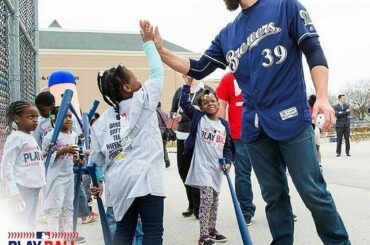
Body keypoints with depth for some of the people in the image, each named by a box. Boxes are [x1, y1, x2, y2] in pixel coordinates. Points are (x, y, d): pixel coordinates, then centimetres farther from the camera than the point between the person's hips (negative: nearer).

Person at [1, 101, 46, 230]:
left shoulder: (31, 138, 14)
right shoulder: (15, 137, -10)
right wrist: (13, 192, -22)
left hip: (34, 189, 8)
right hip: (22, 189, -8)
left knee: (30, 225, 14)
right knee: (22, 226, -4)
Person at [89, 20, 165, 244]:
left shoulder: (101, 121, 12)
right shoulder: (143, 101, 0)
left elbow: (95, 157, 13)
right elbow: (158, 73, 11)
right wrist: (149, 42, 21)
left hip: (118, 183, 6)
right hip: (145, 179, -5)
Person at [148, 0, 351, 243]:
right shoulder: (227, 35, 15)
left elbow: (314, 51, -5)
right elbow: (197, 69, 18)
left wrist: (322, 97, -17)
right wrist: (160, 50, 7)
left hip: (291, 117, -5)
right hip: (254, 127, 5)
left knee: (313, 192, -1)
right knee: (273, 195, 11)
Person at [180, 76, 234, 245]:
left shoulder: (224, 124, 7)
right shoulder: (198, 118, -1)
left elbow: (228, 146, 10)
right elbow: (184, 103, -8)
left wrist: (228, 162, -3)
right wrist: (188, 84, -9)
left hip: (217, 167, 5)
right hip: (202, 166, -5)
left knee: (214, 200, 15)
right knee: (207, 199, -12)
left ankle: (211, 229, 30)